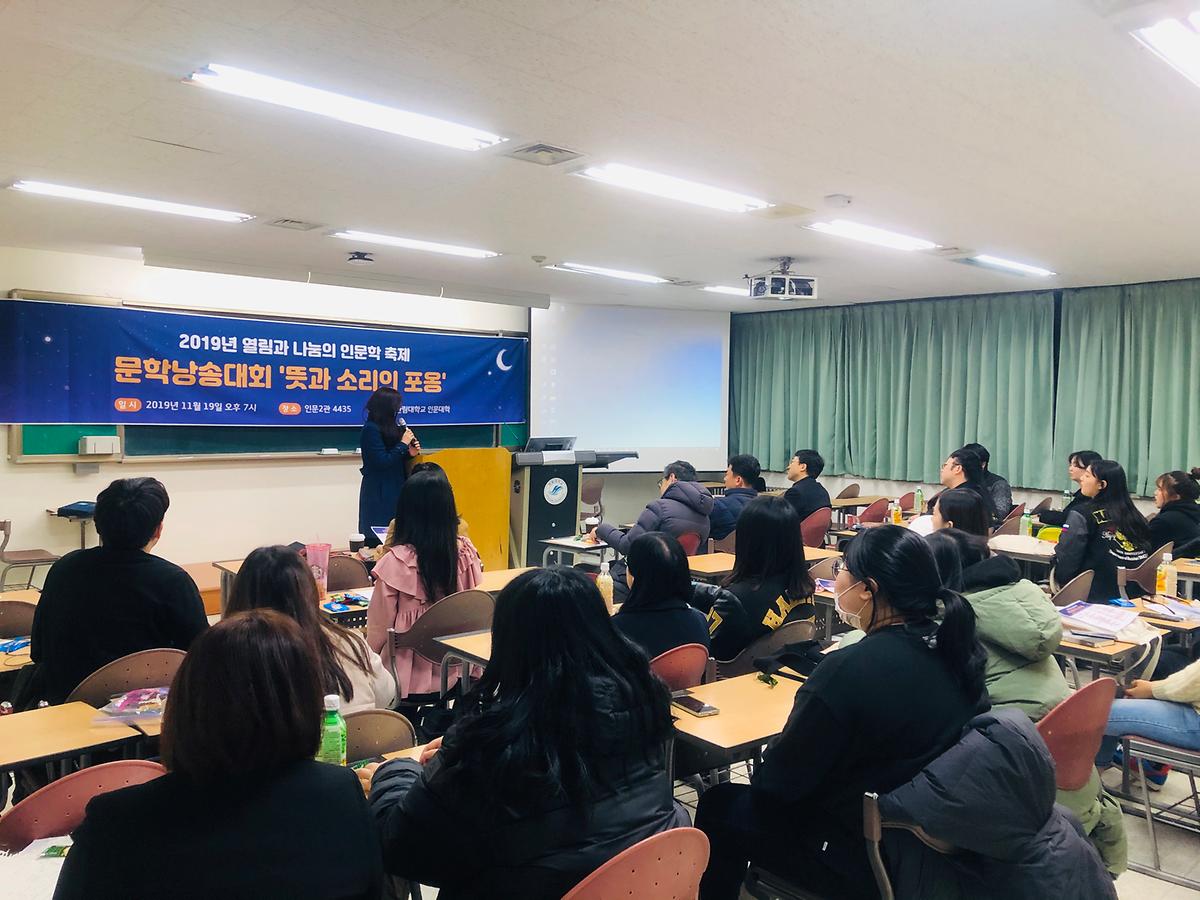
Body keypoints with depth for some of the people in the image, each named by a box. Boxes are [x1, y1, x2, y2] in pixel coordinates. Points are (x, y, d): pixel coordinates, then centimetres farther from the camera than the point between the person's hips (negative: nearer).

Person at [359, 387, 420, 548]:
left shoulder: (389, 428, 10)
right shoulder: (371, 429, -14)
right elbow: (381, 462, -18)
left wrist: (409, 453, -1)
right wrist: (403, 444, -12)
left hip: (393, 489, 8)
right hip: (378, 493, -8)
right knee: (378, 538, -6)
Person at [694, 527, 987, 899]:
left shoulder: (849, 671, -30)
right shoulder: (953, 649, -8)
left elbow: (775, 785, -18)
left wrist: (763, 769, 3)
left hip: (867, 858, -7)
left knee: (718, 805, 13)